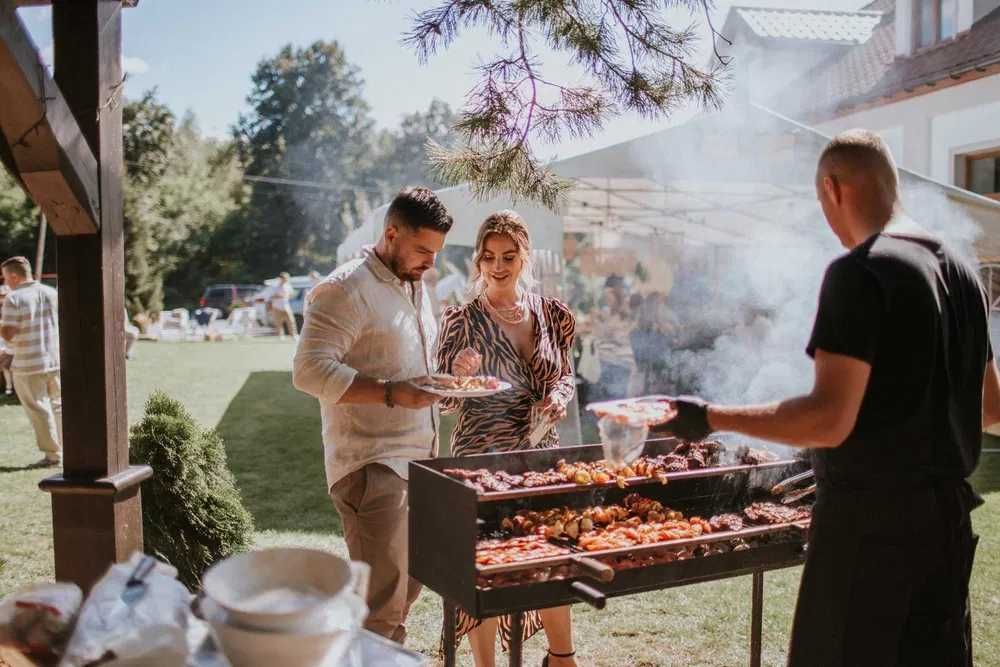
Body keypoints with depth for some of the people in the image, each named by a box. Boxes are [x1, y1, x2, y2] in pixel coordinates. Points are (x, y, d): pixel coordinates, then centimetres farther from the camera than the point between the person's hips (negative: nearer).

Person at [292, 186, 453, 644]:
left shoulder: (414, 286, 17)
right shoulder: (346, 289, -12)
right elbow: (309, 370, -20)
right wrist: (392, 394, -26)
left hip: (416, 458, 9)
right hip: (371, 465, -9)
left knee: (407, 586, 15)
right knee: (381, 599, -8)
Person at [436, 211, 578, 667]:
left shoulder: (552, 315, 2)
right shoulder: (461, 321, -8)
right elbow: (445, 402, -4)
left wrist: (558, 396, -7)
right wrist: (459, 373, -25)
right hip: (482, 458, -4)